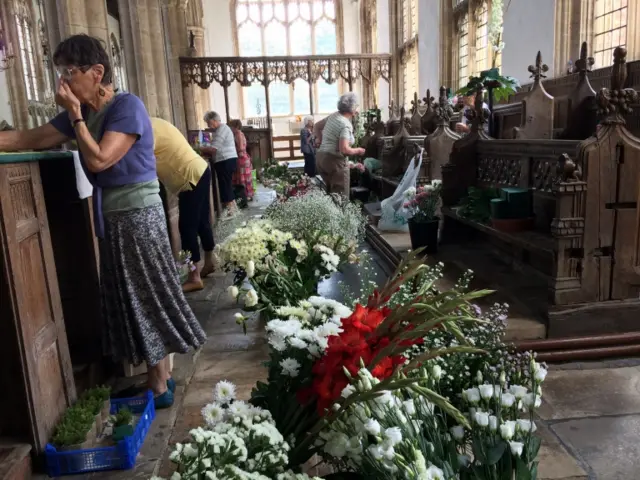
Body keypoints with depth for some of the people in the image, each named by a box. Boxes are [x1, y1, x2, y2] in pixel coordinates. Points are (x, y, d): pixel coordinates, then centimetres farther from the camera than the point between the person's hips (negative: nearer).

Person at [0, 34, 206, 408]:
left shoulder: (127, 106, -14)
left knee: (147, 295, 1)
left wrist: (75, 115, -13)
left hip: (138, 214, -8)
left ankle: (160, 386, 14)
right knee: (132, 298, 12)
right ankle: (161, 377, 25)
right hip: (112, 216, 8)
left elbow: (98, 159, -21)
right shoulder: (83, 112, 10)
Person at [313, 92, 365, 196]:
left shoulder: (333, 116, 8)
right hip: (335, 161, -9)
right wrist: (358, 151, -10)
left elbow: (317, 126, 24)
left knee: (329, 194, 18)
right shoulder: (346, 125, -18)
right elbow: (344, 149, -26)